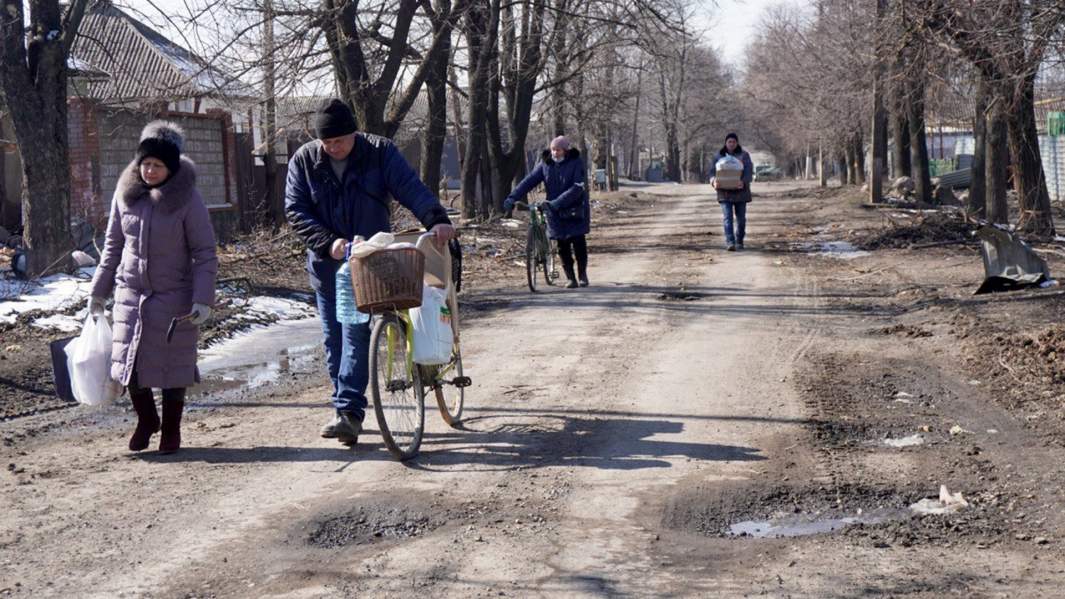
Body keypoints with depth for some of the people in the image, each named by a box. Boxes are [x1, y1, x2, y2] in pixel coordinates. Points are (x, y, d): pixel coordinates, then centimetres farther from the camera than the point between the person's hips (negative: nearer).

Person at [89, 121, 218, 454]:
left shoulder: (187, 199, -11)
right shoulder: (125, 194, 0)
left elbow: (205, 253, -9)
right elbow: (113, 245, 10)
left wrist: (203, 298, -17)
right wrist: (99, 290, 10)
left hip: (174, 298, -3)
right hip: (131, 294, 3)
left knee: (172, 367, 4)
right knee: (129, 363, 3)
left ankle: (171, 430, 24)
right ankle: (146, 420, 28)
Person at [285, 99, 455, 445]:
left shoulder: (380, 153, -6)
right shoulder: (304, 160, -2)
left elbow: (411, 188, -17)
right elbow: (295, 210, -7)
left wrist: (436, 219, -35)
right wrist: (329, 243, -21)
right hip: (327, 265, 3)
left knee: (356, 333, -14)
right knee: (334, 339, 8)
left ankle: (348, 410, -18)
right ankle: (347, 410, 17)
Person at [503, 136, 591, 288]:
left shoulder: (576, 163, -11)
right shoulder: (545, 164, 0)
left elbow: (577, 188, -22)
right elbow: (529, 181, -7)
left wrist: (558, 202, -32)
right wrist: (513, 197, -20)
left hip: (575, 209, -3)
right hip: (556, 212, 3)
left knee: (578, 243, -3)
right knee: (562, 246, 2)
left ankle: (582, 274, 17)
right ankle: (570, 278, 11)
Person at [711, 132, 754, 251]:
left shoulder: (744, 155, 4)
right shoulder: (719, 156, 8)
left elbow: (749, 171, -7)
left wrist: (744, 181, -27)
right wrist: (714, 181, -19)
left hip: (740, 191, 0)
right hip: (725, 192, 0)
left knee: (741, 218, 7)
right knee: (727, 218, -12)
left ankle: (739, 241, 24)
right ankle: (730, 242, -20)